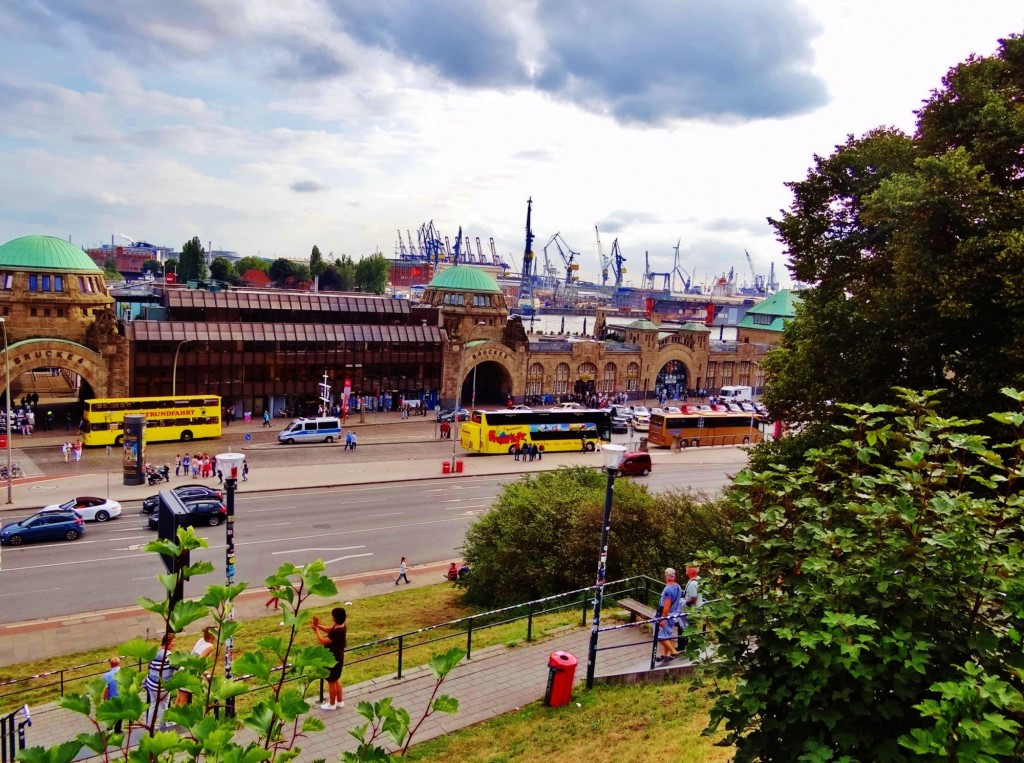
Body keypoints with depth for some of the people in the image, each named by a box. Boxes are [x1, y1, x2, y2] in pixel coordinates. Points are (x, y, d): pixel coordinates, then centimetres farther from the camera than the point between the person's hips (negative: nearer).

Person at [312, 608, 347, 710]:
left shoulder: (337, 631, -33)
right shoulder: (341, 626, -4)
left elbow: (323, 641, -28)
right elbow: (329, 630, 12)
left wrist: (316, 630, -15)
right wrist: (318, 626, -3)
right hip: (337, 657, 9)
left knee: (331, 682, 11)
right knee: (336, 680, 24)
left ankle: (332, 704, 28)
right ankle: (340, 701, 37)